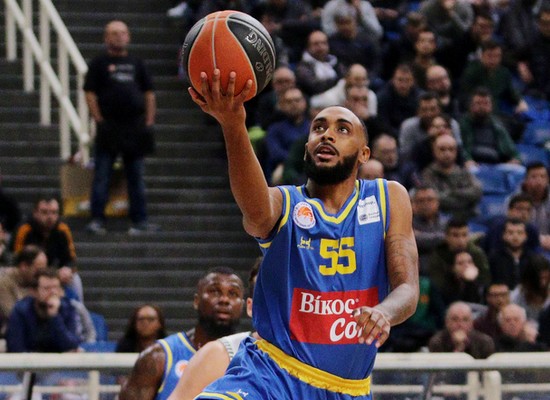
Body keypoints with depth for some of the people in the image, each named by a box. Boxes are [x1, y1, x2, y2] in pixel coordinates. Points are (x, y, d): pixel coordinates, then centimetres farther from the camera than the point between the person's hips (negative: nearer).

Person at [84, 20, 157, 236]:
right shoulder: (99, 64, 2)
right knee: (102, 175, -4)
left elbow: (149, 94, 13)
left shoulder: (136, 64, 13)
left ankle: (140, 220, 11)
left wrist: (149, 121, 3)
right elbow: (90, 94, -3)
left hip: (135, 127, 4)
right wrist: (99, 120, -11)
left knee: (136, 177, 7)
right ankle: (97, 219, -2)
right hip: (109, 127, -4)